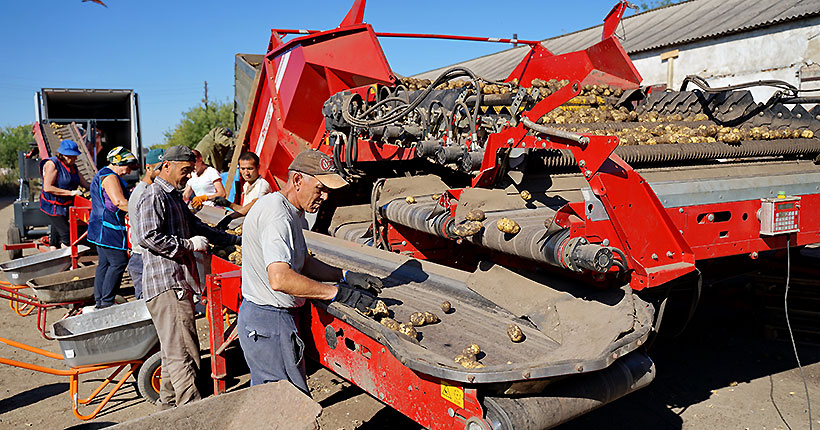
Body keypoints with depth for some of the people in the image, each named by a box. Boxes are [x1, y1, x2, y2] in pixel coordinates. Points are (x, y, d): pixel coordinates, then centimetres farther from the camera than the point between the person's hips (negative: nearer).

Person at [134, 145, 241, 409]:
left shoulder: (174, 197, 22)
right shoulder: (154, 196, -9)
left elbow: (196, 226, 31)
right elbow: (147, 237, -21)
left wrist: (234, 240, 27)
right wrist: (189, 244, -15)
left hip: (178, 283, 10)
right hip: (166, 284, -10)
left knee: (175, 349, 16)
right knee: (183, 350, -10)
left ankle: (169, 403, 26)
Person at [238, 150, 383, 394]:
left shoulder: (292, 213, 12)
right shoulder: (276, 214, -22)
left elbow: (303, 263, 19)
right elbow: (280, 279, -32)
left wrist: (345, 276, 6)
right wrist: (338, 292, -27)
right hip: (269, 322, -10)